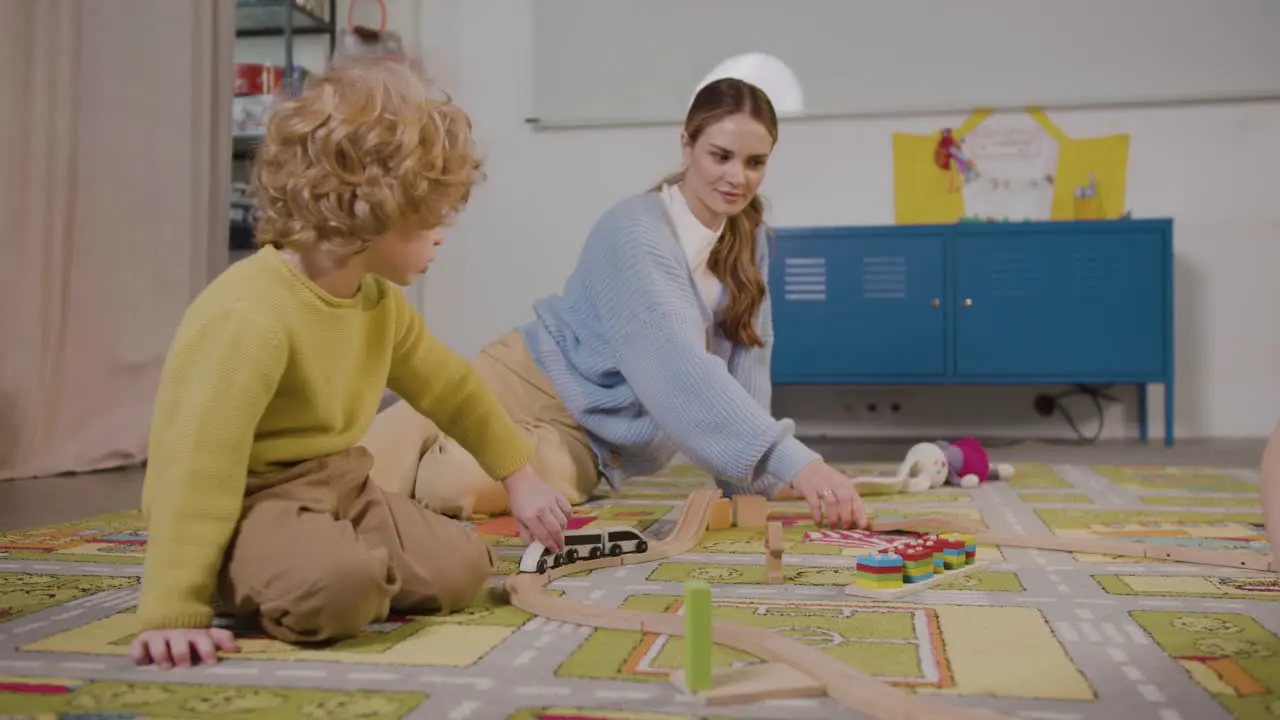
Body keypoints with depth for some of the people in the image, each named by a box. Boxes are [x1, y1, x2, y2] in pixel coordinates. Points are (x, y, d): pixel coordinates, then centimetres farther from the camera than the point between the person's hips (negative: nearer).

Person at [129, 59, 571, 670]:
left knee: (461, 569, -6)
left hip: (336, 491, 8)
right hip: (250, 504, -8)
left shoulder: (378, 301, 2)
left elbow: (450, 387, 16)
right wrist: (173, 614, -34)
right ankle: (243, 593, -5)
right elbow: (199, 465, -32)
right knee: (339, 581, -36)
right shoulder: (250, 316, -28)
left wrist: (519, 476, 23)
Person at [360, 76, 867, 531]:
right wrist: (795, 462, -42)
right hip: (530, 382, -4)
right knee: (410, 435, -34)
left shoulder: (749, 237, 4)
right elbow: (679, 363, -33)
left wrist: (762, 472, -7)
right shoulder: (635, 231, -20)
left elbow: (747, 356, 4)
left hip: (588, 438, 4)